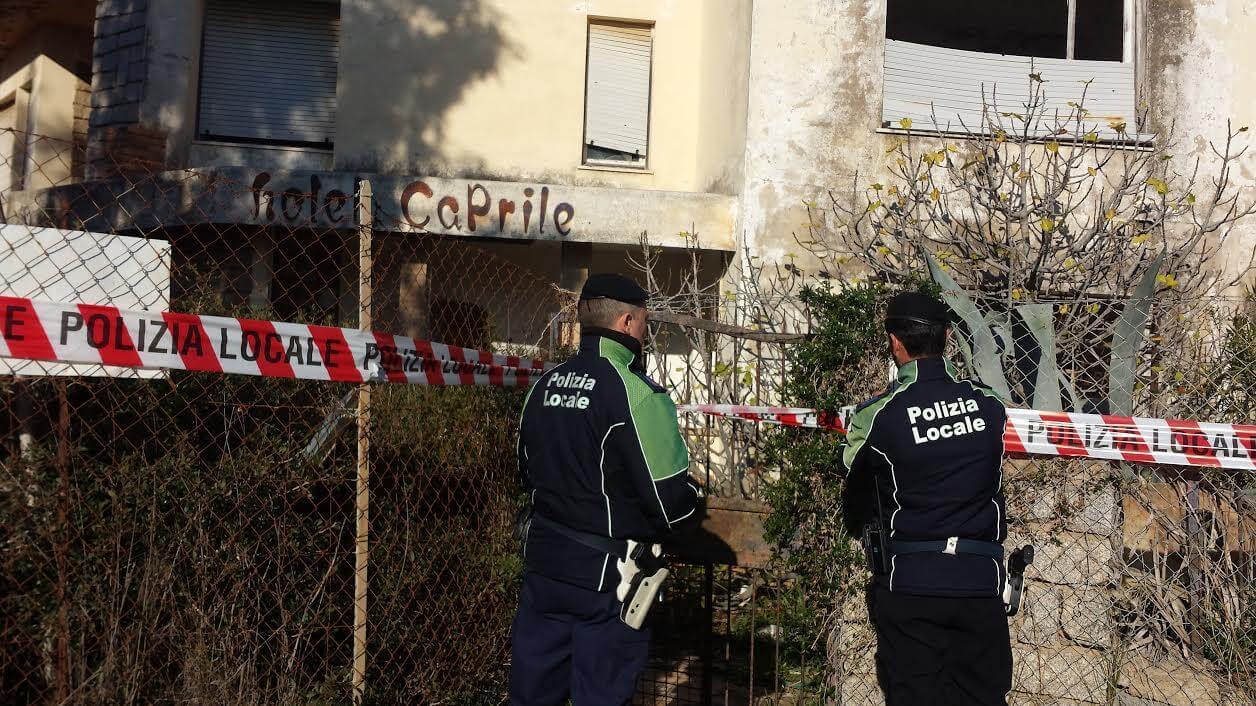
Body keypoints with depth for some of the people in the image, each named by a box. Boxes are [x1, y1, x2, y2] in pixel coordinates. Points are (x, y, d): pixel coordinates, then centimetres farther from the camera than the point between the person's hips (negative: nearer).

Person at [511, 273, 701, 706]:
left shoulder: (545, 386, 5)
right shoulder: (636, 394, -18)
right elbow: (673, 501, -18)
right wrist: (693, 499, 3)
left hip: (544, 562, 7)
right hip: (607, 575, -6)